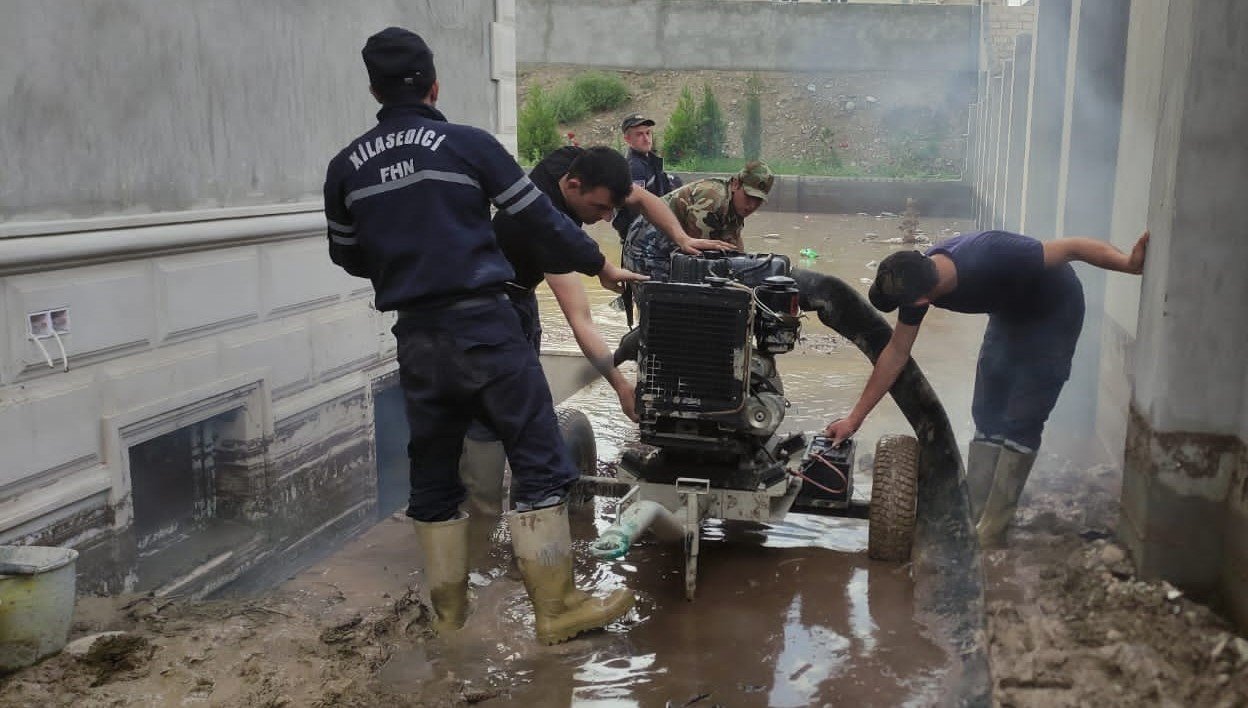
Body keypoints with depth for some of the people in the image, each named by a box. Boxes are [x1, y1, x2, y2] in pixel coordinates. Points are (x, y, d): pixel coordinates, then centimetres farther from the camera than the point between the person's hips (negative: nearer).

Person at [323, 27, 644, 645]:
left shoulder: (346, 167, 8)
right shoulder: (468, 145, -4)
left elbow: (347, 257, 19)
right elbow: (540, 216, 1)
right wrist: (599, 264, 16)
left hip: (416, 336, 5)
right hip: (482, 323, -4)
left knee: (432, 472, 15)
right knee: (539, 460, 2)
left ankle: (449, 608, 22)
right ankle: (557, 607, 5)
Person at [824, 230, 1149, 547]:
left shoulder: (991, 259, -40)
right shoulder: (917, 278, -18)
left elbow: (1072, 247, -33)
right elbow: (896, 352, -7)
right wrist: (854, 418, -4)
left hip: (1054, 312, -6)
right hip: (1010, 314, 6)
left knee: (1019, 424, -10)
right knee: (987, 418, 3)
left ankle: (987, 539, -6)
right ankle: (975, 522, 9)